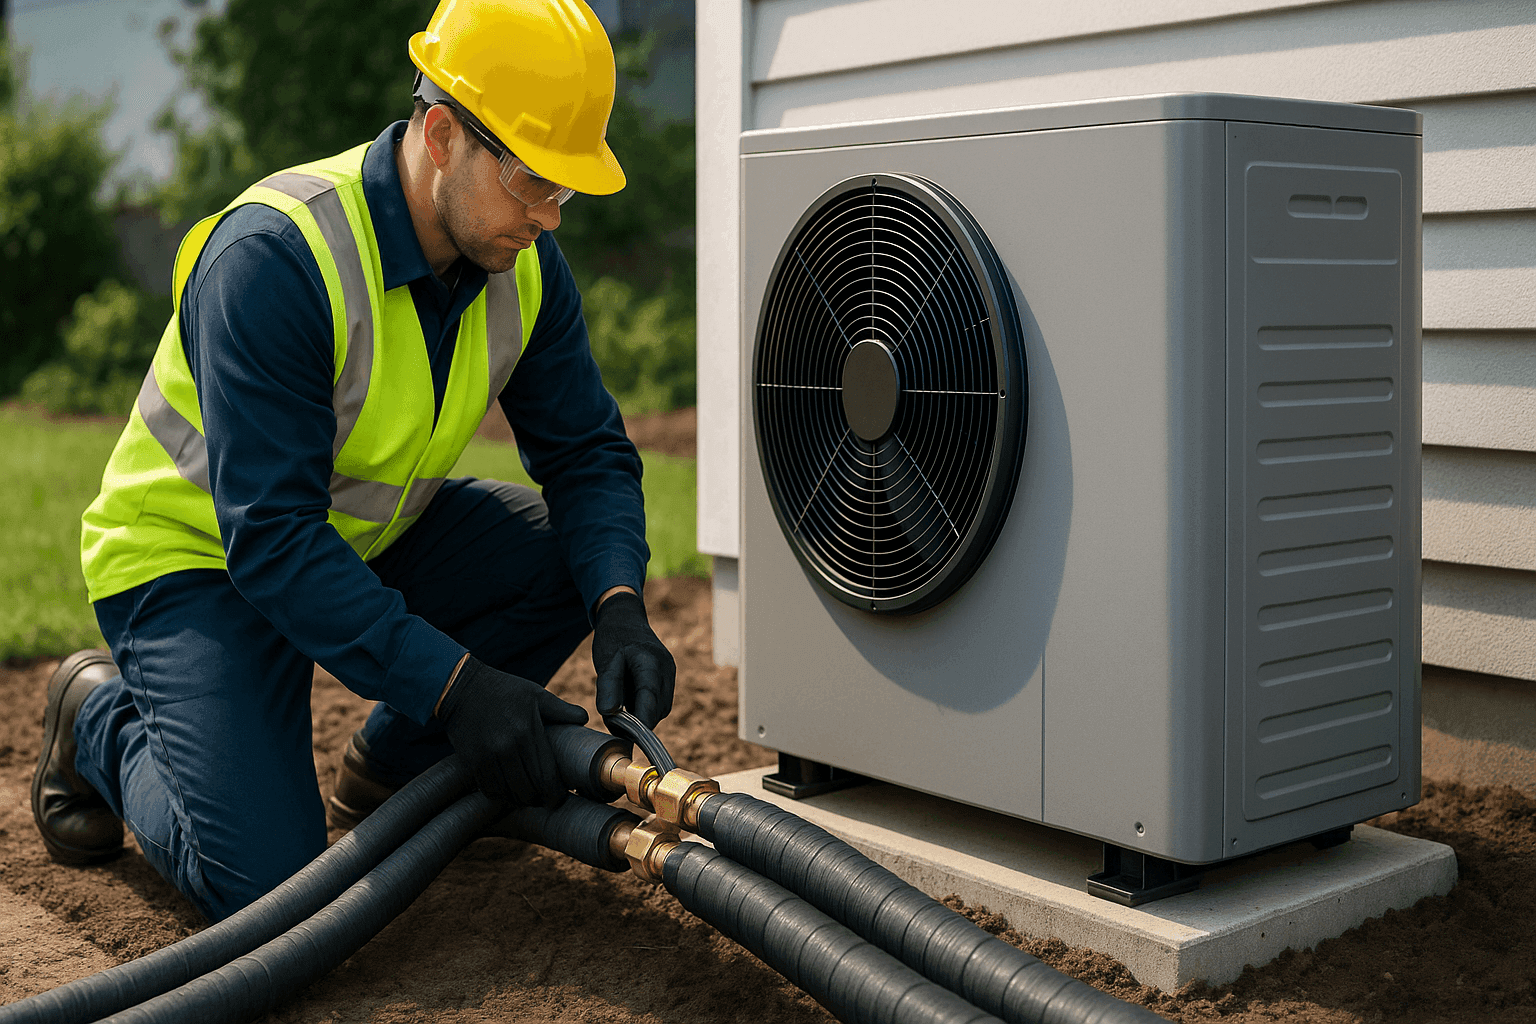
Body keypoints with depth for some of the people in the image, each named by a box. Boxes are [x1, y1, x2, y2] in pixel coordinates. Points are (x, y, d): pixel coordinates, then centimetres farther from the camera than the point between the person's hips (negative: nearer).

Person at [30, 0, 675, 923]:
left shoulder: (524, 261, -11)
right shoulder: (273, 256, -32)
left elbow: (588, 453, -5)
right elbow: (269, 536, -35)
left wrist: (621, 609, -25)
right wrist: (451, 682, -40)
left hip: (363, 536, 7)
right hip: (198, 559, -6)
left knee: (573, 555, -15)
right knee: (265, 884, -20)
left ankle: (386, 777, 6)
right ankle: (103, 718, 12)